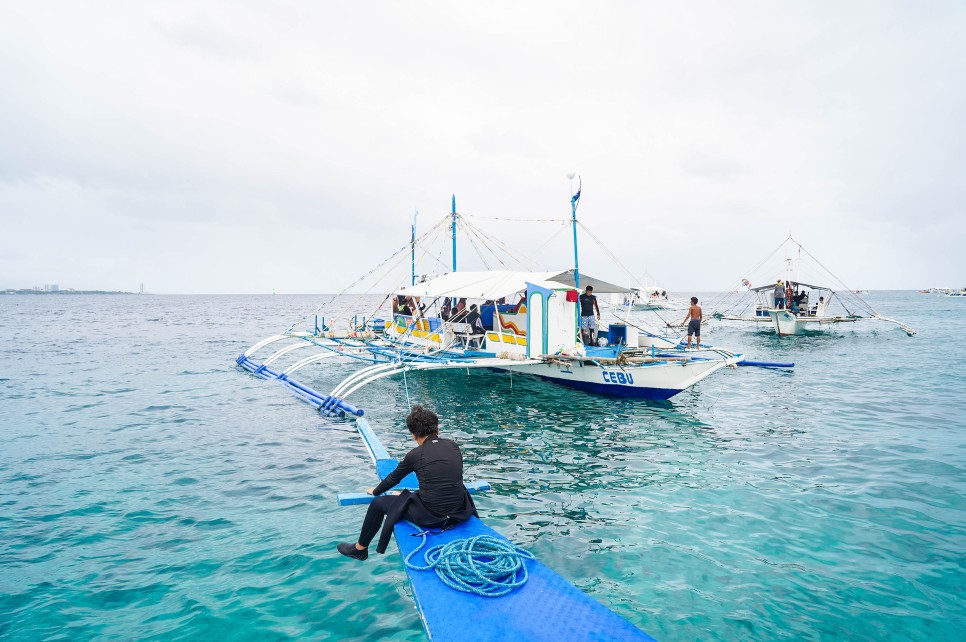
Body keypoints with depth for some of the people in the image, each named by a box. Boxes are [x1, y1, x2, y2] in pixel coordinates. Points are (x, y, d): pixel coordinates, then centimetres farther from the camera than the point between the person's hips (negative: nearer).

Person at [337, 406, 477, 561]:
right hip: (459, 513, 4)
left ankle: (359, 549, 38)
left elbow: (393, 478, 9)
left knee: (378, 504, 17)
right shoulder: (453, 446, 2)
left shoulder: (415, 455, -8)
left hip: (429, 517, -4)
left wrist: (375, 491, 30)